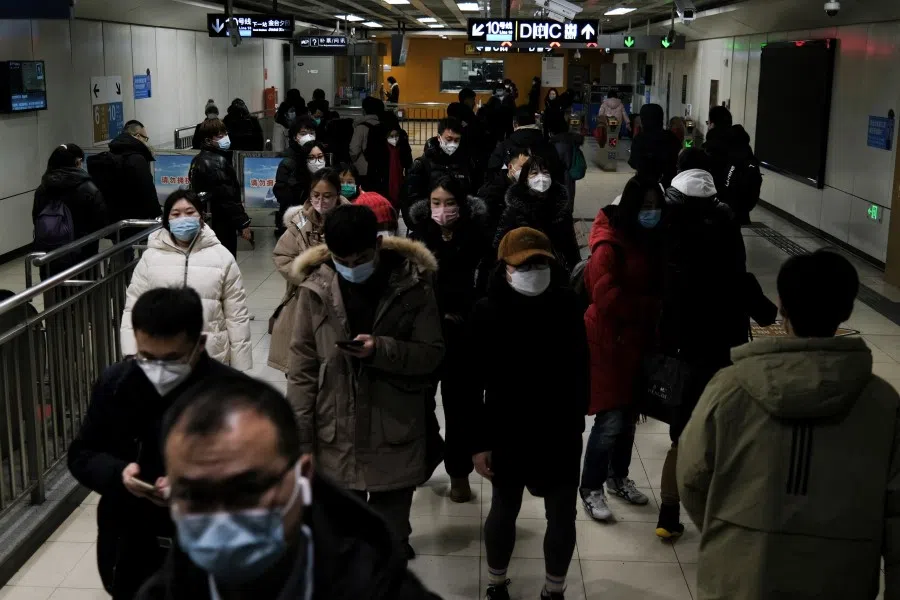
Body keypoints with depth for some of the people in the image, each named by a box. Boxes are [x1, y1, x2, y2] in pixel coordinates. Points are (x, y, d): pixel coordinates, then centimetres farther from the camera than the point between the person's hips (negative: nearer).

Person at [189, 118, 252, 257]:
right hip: (222, 224, -9)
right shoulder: (217, 162, -16)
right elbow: (227, 197, -21)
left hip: (206, 222, 10)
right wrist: (243, 223, -17)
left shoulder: (199, 160, 13)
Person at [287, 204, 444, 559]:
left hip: (395, 437, -1)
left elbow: (432, 353, -5)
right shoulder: (316, 288, -5)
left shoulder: (413, 284, -8)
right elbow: (303, 368, -1)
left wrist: (381, 349, -22)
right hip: (336, 438, 1)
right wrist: (300, 438, -2)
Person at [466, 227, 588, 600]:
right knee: (504, 511, 17)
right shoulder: (488, 312, -13)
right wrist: (479, 441, -10)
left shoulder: (567, 305, -7)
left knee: (562, 516, 10)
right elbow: (473, 383, -10)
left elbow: (579, 369, 3)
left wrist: (578, 421, 8)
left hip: (561, 434, 2)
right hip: (508, 435, -2)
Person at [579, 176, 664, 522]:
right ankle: (591, 489, 9)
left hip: (640, 341, 7)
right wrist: (650, 308, -17)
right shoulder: (610, 245, -17)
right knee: (610, 420, -6)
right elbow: (607, 296, -24)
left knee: (629, 415, 16)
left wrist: (655, 313, -2)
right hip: (610, 342, -7)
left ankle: (618, 478, 34)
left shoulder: (652, 242, 6)